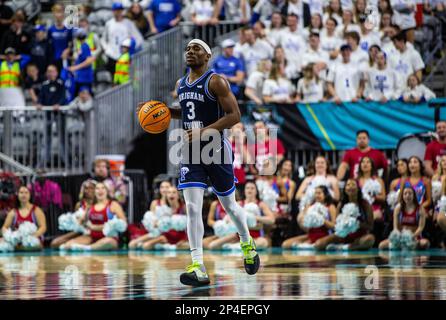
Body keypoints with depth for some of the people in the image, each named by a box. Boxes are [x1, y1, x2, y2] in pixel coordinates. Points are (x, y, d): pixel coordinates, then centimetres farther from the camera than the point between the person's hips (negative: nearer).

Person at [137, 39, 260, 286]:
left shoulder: (215, 82, -11)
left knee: (229, 205, 11)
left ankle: (247, 244, 41)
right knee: (192, 208, -9)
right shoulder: (181, 84, 10)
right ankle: (198, 268, -13)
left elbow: (234, 115, -16)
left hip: (216, 150, -5)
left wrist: (204, 132, -25)